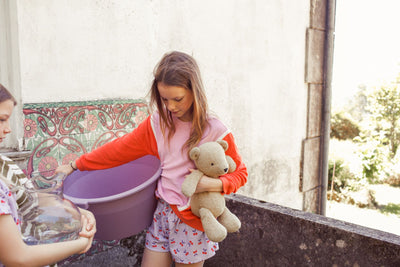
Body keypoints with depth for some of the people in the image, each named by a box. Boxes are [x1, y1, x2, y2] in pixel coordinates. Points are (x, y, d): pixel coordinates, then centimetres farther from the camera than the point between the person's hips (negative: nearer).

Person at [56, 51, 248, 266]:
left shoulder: (215, 132, -14)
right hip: (162, 214, 3)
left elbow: (239, 173, -4)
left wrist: (214, 184, -24)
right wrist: (76, 165, 6)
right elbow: (120, 149, 3)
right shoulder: (157, 123, -4)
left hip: (193, 222, -3)